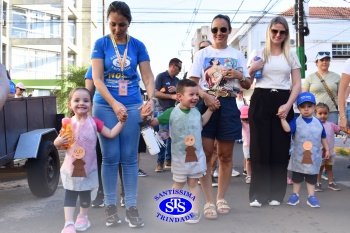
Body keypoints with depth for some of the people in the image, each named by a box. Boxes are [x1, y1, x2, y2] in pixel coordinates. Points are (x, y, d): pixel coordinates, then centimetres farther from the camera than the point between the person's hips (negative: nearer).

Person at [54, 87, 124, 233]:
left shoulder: (94, 122, -5)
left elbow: (111, 134, -6)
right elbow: (57, 143, 4)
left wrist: (121, 121, -11)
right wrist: (59, 142, -18)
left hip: (88, 166, 0)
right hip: (71, 166, 0)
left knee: (85, 194, 13)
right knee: (70, 194, 3)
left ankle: (83, 217, 35)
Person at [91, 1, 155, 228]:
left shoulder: (138, 45, 2)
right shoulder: (101, 44, -2)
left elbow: (148, 76, -2)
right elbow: (97, 78, -10)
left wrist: (151, 99, -22)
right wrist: (114, 103, -24)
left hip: (133, 106, 1)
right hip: (105, 106, -1)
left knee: (130, 158, 4)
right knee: (110, 157, 3)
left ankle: (131, 206, 13)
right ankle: (110, 205, 16)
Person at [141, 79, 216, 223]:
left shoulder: (196, 111, 1)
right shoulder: (171, 112, -13)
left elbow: (202, 122, 22)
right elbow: (156, 122, -8)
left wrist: (210, 109, 17)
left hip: (197, 155, 3)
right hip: (180, 157, -2)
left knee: (193, 183, 10)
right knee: (178, 184, 12)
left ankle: (194, 211, 18)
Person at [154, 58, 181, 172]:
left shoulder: (177, 80, 15)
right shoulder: (161, 76, -3)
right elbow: (156, 93, -11)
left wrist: (176, 90, -5)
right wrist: (172, 96, -15)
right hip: (164, 110, -6)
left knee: (172, 136, 8)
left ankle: (169, 160, 16)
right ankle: (160, 162, -3)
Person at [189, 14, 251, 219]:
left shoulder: (237, 55, 11)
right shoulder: (202, 54, 7)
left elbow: (248, 85, 12)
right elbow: (193, 82, 0)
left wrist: (240, 76, -9)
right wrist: (206, 97, -17)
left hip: (228, 106, 2)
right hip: (206, 105, -1)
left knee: (226, 155, 7)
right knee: (205, 154, -5)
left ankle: (221, 198, 20)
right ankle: (209, 201, 4)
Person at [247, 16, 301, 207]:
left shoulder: (291, 55, 12)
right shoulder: (258, 53, 10)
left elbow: (297, 84, 7)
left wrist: (288, 105, -8)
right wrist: (252, 70, -12)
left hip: (283, 102, 1)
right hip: (261, 101, -1)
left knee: (280, 148, 2)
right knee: (259, 147, -2)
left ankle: (276, 193, 14)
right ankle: (258, 193, 7)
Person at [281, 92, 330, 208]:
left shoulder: (318, 122, 2)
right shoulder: (296, 121, -7)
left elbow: (323, 137, 11)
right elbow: (287, 129, -25)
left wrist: (327, 149, 11)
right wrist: (282, 118, -34)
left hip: (314, 156, 2)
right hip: (298, 156, -2)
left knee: (312, 177, 11)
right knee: (297, 176, 11)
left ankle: (311, 196, 22)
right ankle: (295, 195, 23)